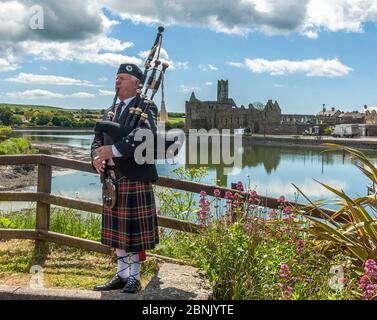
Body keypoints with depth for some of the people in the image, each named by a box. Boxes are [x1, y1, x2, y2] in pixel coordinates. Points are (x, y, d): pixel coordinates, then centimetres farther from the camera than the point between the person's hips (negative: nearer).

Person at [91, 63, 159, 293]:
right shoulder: (111, 112, 17)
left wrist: (114, 150, -26)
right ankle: (122, 275, 25)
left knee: (136, 232, 1)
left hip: (136, 179, -7)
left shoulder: (145, 108, -6)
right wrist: (97, 158, -9)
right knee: (118, 231, 13)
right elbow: (98, 142, 14)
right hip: (114, 180, 7)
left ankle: (135, 278, 13)